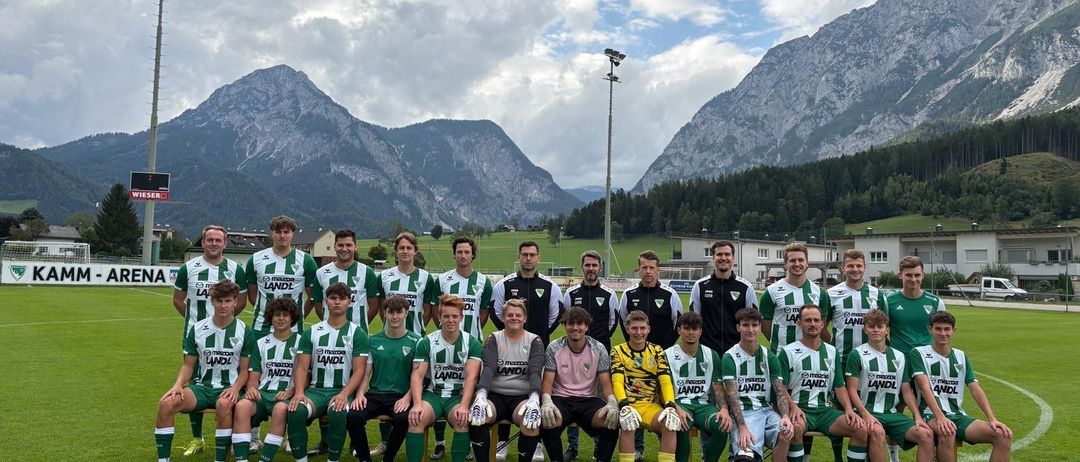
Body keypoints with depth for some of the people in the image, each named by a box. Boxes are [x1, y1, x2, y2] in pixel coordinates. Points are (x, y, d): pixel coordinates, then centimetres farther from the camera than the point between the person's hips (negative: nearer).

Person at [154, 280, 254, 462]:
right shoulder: (197, 329, 6)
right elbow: (188, 365, 10)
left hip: (229, 388, -3)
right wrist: (178, 385, -8)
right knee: (166, 403, -24)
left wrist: (235, 388, -17)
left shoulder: (244, 331, 0)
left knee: (224, 404, -38)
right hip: (202, 386, 3)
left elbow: (245, 370, 1)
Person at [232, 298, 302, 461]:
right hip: (262, 393, 3)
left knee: (281, 408, -38)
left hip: (287, 395, -3)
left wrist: (291, 391, -13)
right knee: (242, 405, -31)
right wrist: (252, 388, -8)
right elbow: (254, 376, 14)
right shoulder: (261, 343, 19)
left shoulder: (300, 342, 8)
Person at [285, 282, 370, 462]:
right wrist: (299, 392, -14)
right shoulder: (311, 332, 11)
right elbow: (302, 368, 5)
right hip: (315, 389, 2)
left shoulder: (357, 333, 5)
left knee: (337, 413, -36)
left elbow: (359, 370, -2)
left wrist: (344, 395, -19)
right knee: (295, 410, -30)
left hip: (343, 391, -2)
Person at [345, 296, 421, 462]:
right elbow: (365, 373, 10)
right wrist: (360, 394, -8)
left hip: (401, 397, -2)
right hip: (375, 394, 2)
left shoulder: (415, 341, 4)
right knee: (353, 416, -26)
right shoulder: (374, 341, 12)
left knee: (403, 418, -34)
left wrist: (407, 398, -15)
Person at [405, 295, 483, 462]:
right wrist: (417, 404, -22)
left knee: (463, 419, -32)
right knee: (416, 418, -30)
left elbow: (471, 377, -10)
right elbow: (417, 375, -4)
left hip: (458, 396, -1)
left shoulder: (472, 343, 1)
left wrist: (464, 405, -26)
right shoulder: (426, 342, 3)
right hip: (432, 394, 1)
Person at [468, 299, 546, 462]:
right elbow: (488, 369, -9)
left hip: (523, 396, 0)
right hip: (495, 395, 1)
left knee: (532, 421, -33)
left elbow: (535, 372, -9)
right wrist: (481, 395, -30)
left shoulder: (534, 341, 5)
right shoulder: (494, 339, 7)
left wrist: (534, 399, -30)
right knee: (476, 417, -30)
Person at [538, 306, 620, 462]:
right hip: (560, 398, -1)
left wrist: (612, 401, -24)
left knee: (612, 419, -30)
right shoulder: (554, 348, -3)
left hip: (588, 399, 1)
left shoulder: (598, 349, 0)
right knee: (547, 420, -34)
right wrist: (546, 400, -27)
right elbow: (547, 381, -5)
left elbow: (606, 382, -2)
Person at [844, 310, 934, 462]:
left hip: (893, 413, 5)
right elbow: (852, 390, -4)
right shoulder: (857, 354, 1)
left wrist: (917, 415, 0)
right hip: (867, 411, -5)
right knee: (876, 431, -38)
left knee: (927, 434, -20)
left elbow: (907, 390, 15)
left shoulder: (899, 357, 16)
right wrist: (865, 414, -18)